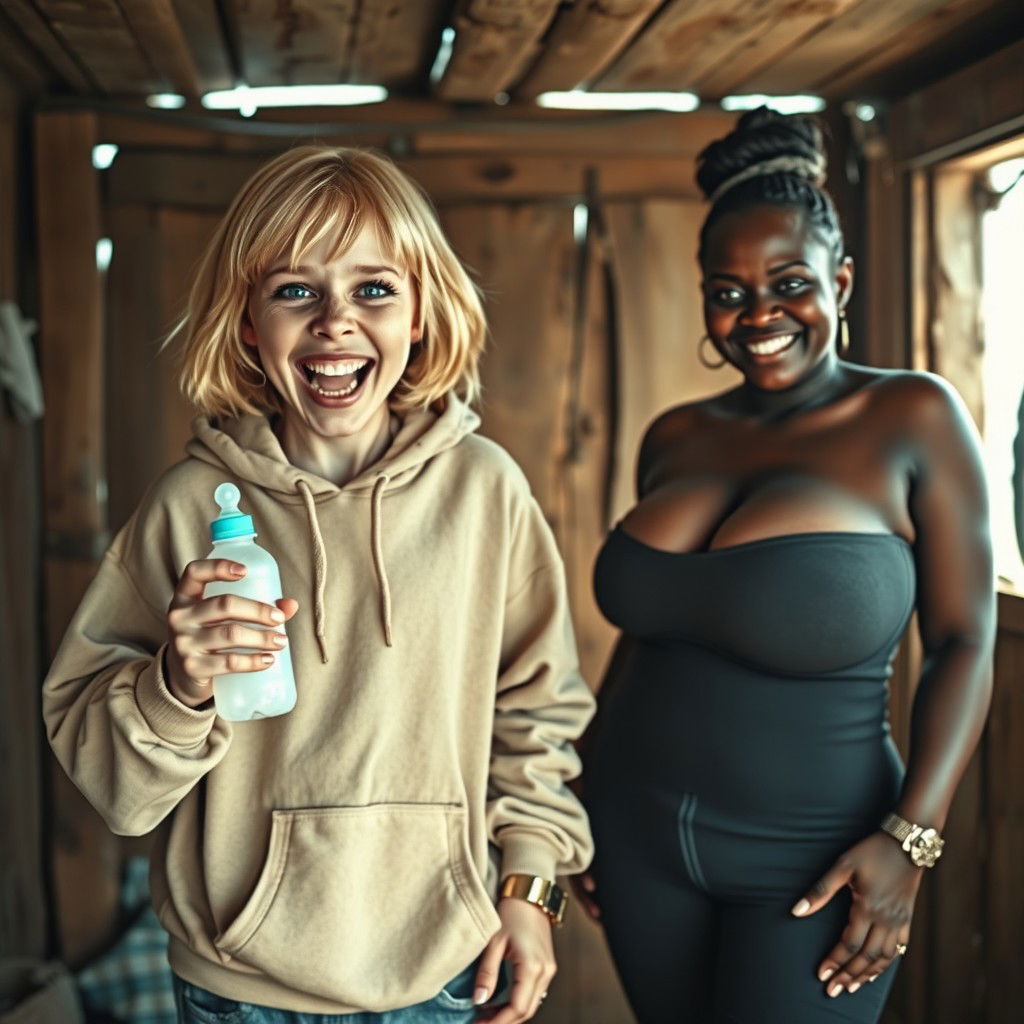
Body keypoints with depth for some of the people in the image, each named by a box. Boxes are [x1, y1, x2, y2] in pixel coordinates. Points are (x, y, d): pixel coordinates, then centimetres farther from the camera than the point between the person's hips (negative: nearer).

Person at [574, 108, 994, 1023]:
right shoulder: (674, 439, 5)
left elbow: (964, 642, -9)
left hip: (810, 863, -4)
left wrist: (910, 838, -16)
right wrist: (585, 800, 15)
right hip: (639, 844, 5)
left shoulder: (912, 419, -8)